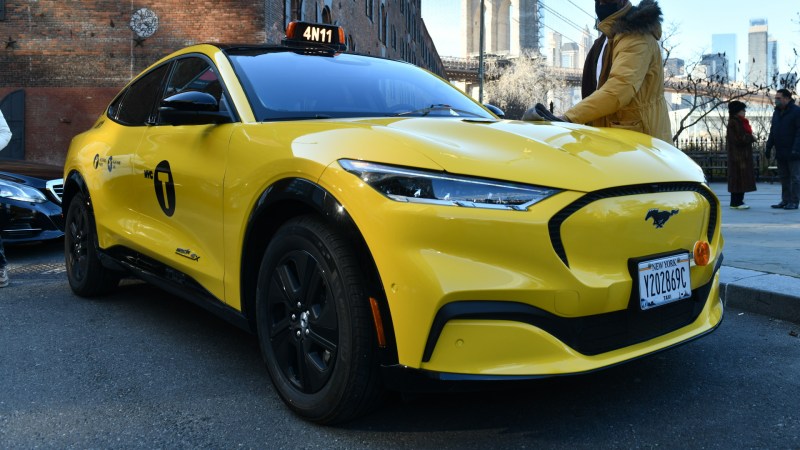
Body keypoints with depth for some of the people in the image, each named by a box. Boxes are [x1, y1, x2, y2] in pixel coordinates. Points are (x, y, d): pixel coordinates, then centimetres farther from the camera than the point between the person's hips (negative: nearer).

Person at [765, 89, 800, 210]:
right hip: (780, 153, 7)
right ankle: (785, 201, 16)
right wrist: (768, 148, 11)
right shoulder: (777, 112, 14)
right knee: (783, 177, 10)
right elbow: (772, 132, 17)